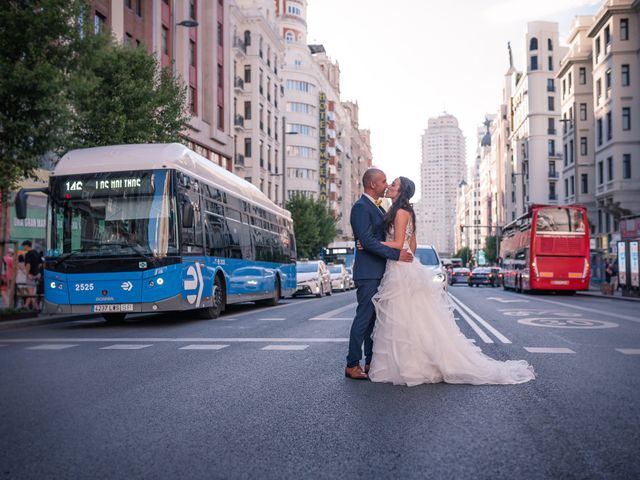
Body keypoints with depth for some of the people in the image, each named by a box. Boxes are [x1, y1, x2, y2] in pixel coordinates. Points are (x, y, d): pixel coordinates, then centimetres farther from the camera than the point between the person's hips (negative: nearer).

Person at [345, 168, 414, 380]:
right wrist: (396, 254, -20)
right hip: (368, 272, -9)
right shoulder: (360, 207, -12)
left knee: (374, 318, 11)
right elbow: (367, 240, -21)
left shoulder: (378, 208, 18)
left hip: (379, 272, 9)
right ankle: (352, 365, 0)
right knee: (364, 317, -7)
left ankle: (371, 362, 18)